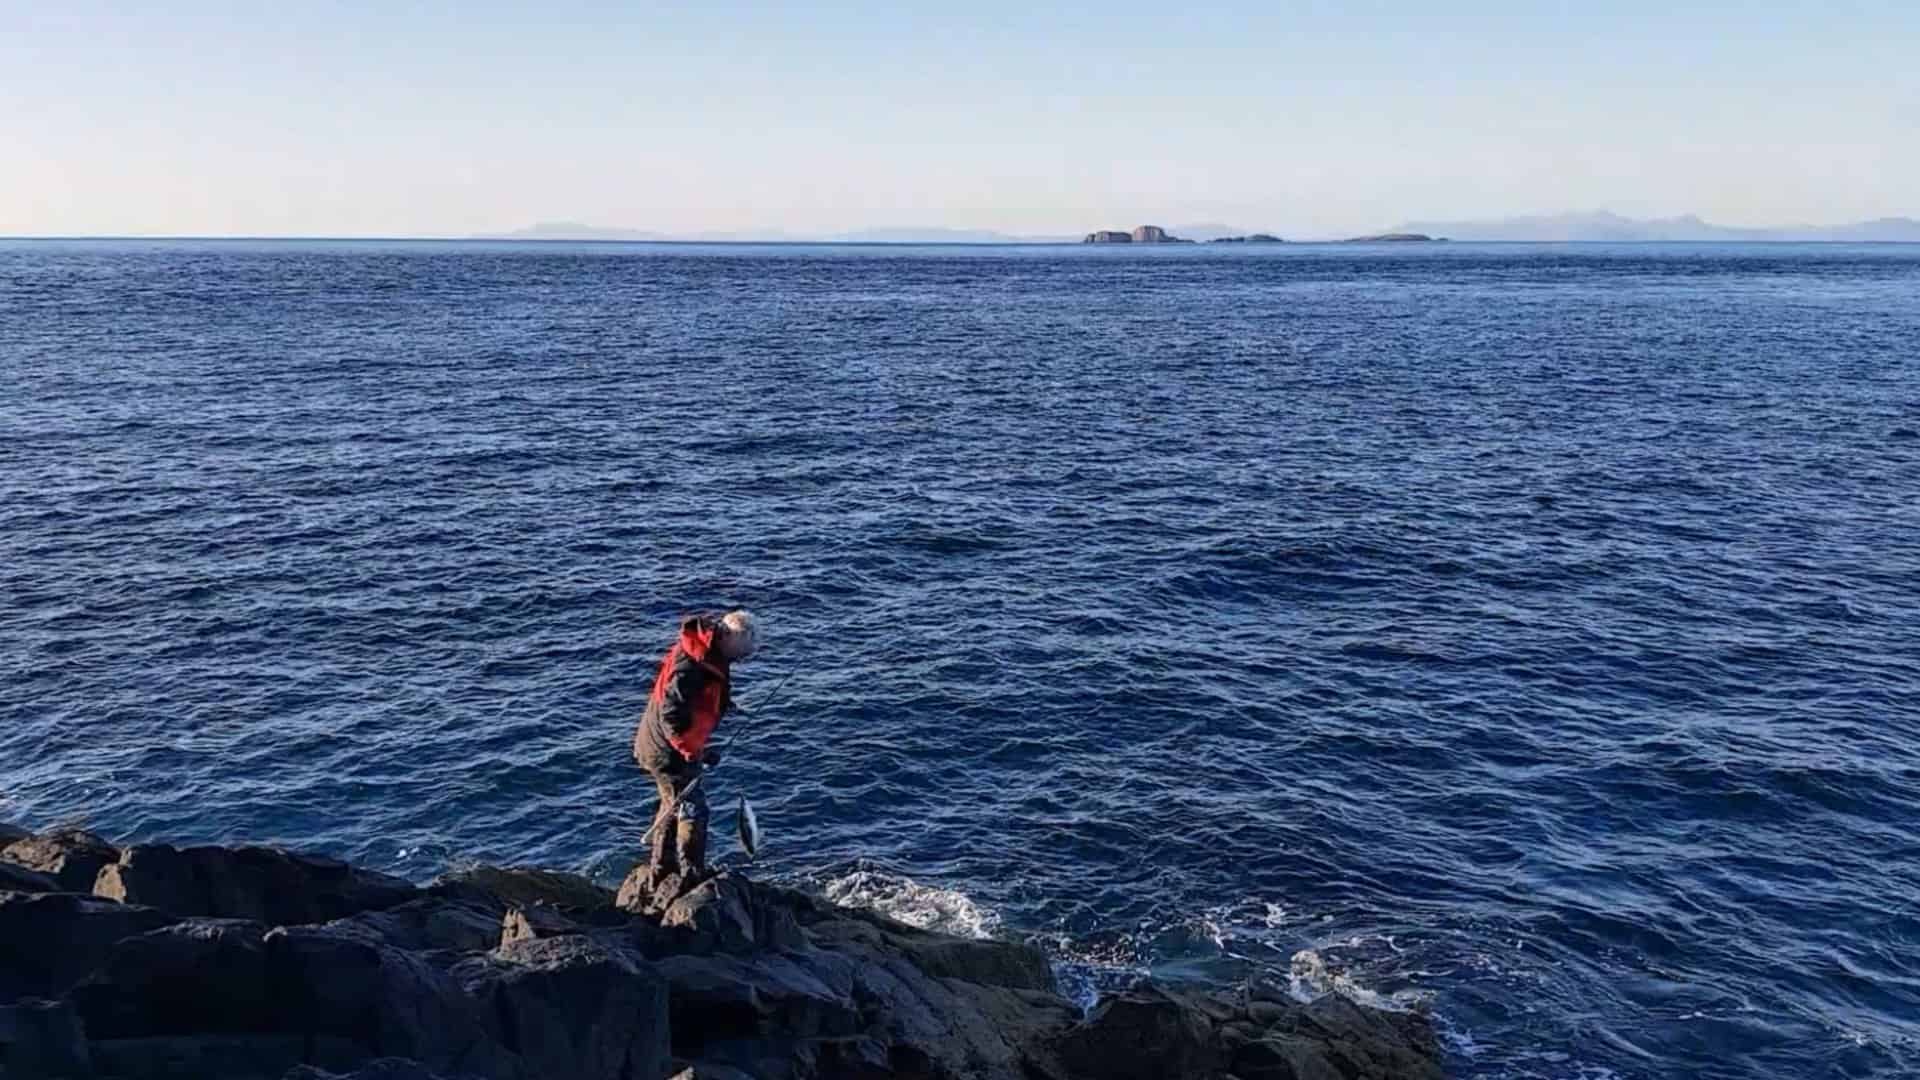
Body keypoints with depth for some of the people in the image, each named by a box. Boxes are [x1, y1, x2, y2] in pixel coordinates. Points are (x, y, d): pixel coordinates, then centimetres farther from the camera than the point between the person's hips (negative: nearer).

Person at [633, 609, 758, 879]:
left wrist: (721, 701, 4)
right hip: (668, 751, -10)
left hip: (660, 745, 10)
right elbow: (672, 715, -32)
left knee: (674, 802, 24)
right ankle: (692, 876, 13)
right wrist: (696, 752, -27)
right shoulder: (691, 668, -33)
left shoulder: (707, 652, -2)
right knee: (693, 809, 1)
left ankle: (662, 867, 39)